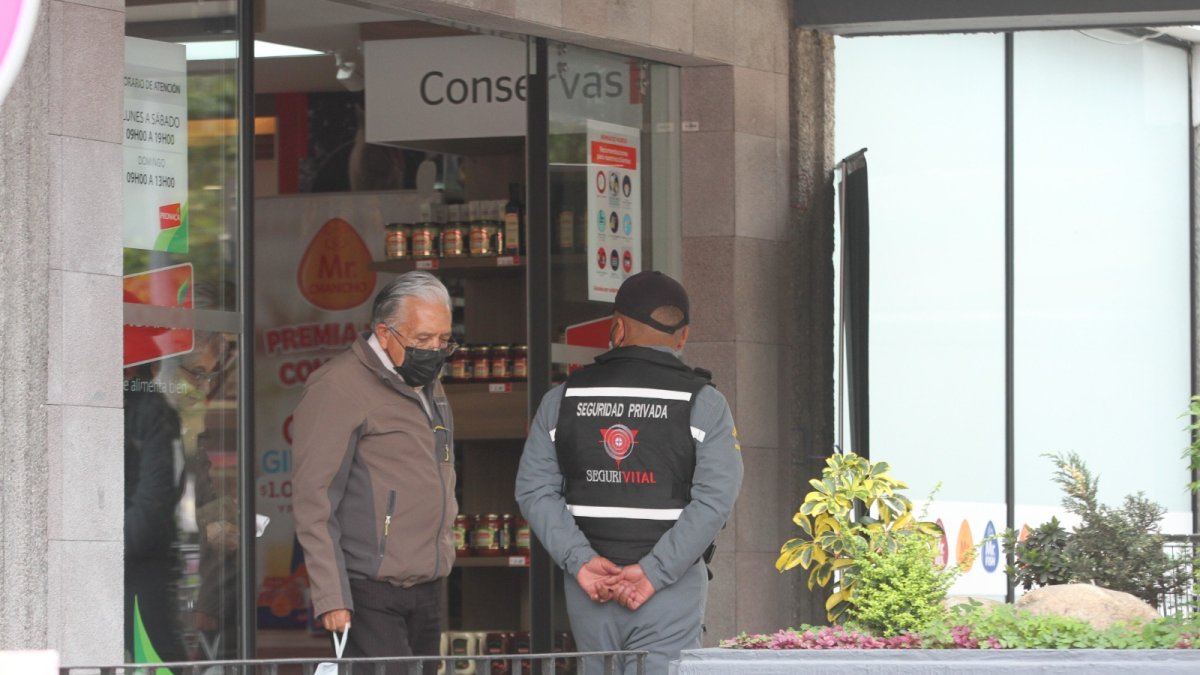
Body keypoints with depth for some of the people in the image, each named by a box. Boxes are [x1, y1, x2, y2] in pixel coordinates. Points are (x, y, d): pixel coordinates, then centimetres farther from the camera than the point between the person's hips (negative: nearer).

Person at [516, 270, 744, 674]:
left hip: (588, 590, 3)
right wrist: (653, 573, -14)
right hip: (671, 593, -3)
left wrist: (580, 561, -8)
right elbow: (714, 500, -12)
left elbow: (534, 489, 0)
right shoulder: (702, 403, -2)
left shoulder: (563, 399, 8)